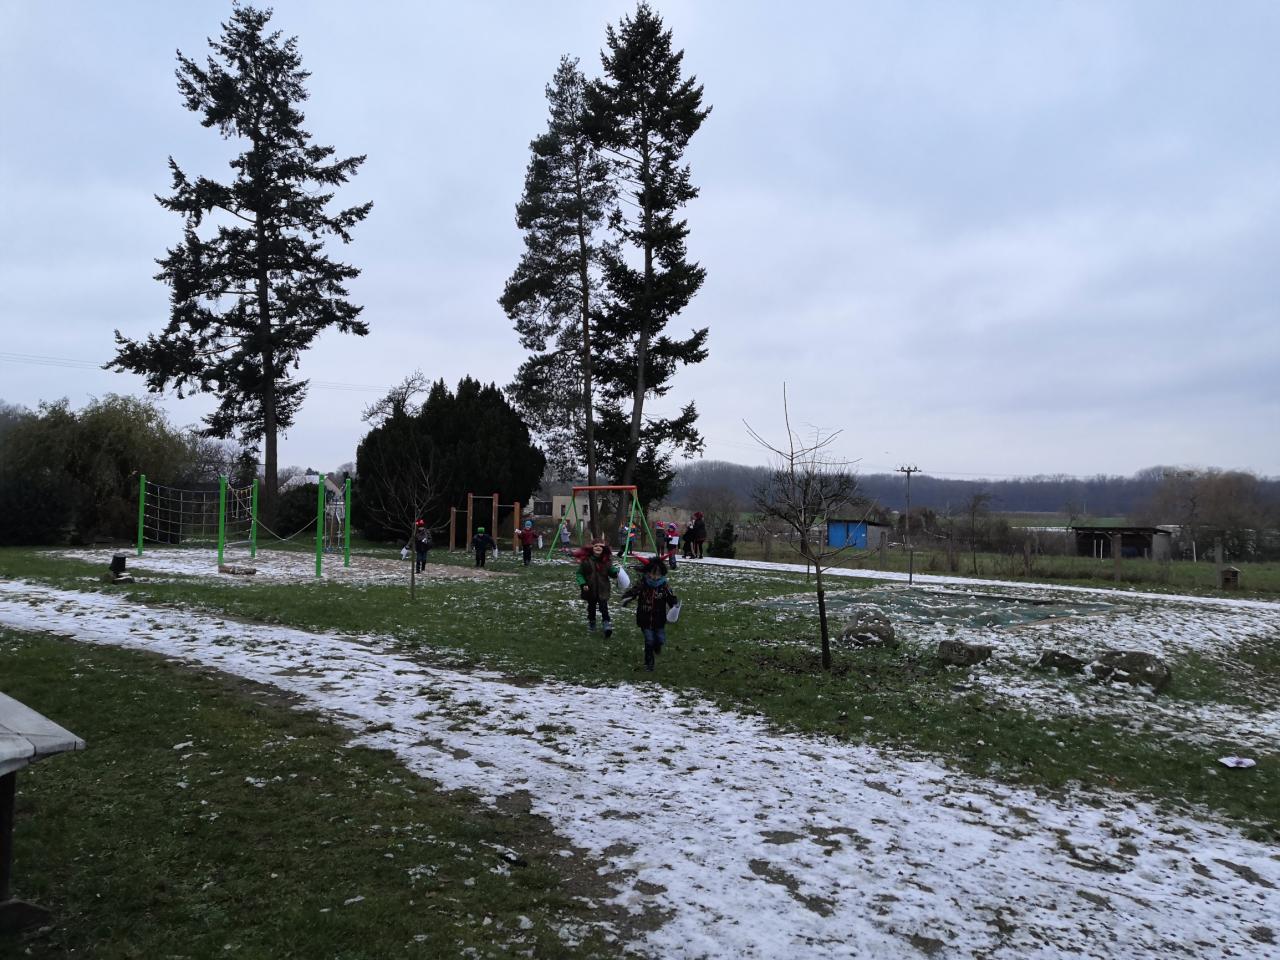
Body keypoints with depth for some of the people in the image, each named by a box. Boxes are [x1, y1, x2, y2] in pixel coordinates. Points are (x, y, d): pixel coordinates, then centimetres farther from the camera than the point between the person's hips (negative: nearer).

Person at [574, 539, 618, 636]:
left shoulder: (606, 560, -2)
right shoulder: (585, 560, -9)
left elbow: (612, 573, 2)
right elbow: (579, 573, -4)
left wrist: (616, 570, -21)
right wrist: (583, 584, -17)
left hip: (603, 589, -1)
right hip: (590, 590, 1)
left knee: (603, 607, -11)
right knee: (591, 607, 18)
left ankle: (606, 623, -11)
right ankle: (591, 622, 37)